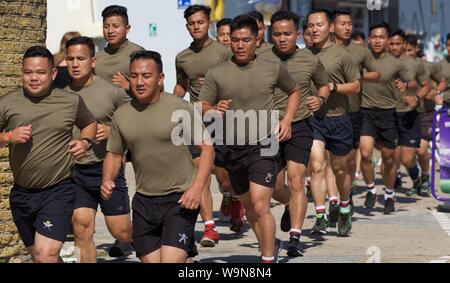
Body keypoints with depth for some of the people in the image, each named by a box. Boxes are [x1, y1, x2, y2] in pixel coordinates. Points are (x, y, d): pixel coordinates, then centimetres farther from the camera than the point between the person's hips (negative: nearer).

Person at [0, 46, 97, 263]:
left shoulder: (72, 102, 0)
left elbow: (90, 124, 19)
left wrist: (85, 142, -1)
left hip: (58, 191, -3)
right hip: (21, 194, 3)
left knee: (46, 255, -19)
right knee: (37, 256, 19)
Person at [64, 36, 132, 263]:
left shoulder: (112, 91, -6)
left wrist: (112, 132, -13)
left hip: (107, 169, -2)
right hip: (75, 172, 2)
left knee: (122, 233, 4)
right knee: (82, 230, -6)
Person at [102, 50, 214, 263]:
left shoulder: (181, 108, -8)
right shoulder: (121, 115, 5)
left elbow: (206, 148, -5)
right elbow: (114, 154, 15)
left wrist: (197, 187, -16)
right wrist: (107, 180, -5)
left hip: (180, 199, -5)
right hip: (144, 201, 5)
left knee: (171, 260, -16)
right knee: (150, 259, 10)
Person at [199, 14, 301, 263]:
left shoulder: (273, 70, 1)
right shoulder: (216, 74, 0)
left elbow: (294, 92, 18)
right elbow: (202, 109, 2)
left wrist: (287, 119, 3)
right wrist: (215, 111, -20)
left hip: (263, 146, -3)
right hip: (232, 148, 3)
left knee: (260, 206, -15)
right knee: (248, 206, 17)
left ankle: (268, 259, -6)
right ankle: (270, 246, 37)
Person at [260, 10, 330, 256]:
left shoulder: (310, 61, 3)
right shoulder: (261, 61, -1)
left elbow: (324, 85, 20)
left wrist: (321, 99, -2)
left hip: (299, 127, -1)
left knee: (296, 181, -14)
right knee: (275, 186, 10)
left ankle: (295, 238, -15)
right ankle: (289, 207, 45)